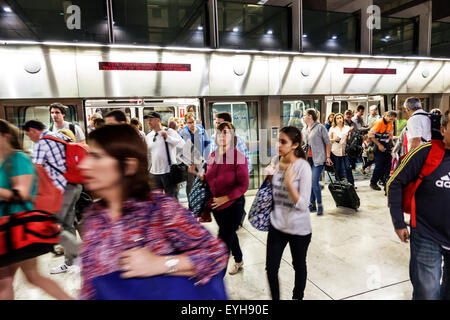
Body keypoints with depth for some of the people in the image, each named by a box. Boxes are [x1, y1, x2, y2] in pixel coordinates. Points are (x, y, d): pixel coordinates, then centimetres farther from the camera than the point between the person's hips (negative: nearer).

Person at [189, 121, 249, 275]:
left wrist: (225, 198, -20)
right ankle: (239, 261, 50)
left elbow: (244, 185, -17)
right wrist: (198, 174, -6)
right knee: (229, 234, 25)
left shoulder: (239, 157, -16)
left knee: (223, 241, -1)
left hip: (233, 205, -6)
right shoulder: (211, 156, 2)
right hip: (216, 205, 7)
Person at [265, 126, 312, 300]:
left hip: (298, 228, -4)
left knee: (299, 266, 19)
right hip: (277, 225, 4)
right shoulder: (277, 164, -1)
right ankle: (275, 298, 33)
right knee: (271, 268, 8)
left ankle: (297, 297, 44)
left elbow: (303, 205, -20)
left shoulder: (303, 167, -17)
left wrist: (289, 182, -30)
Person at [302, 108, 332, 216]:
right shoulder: (305, 129, 14)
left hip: (318, 159, -7)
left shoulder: (320, 127, -6)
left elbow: (327, 142, -5)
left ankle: (319, 205, 2)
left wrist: (328, 157, -9)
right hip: (308, 159, 7)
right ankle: (312, 204, 19)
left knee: (315, 182, -12)